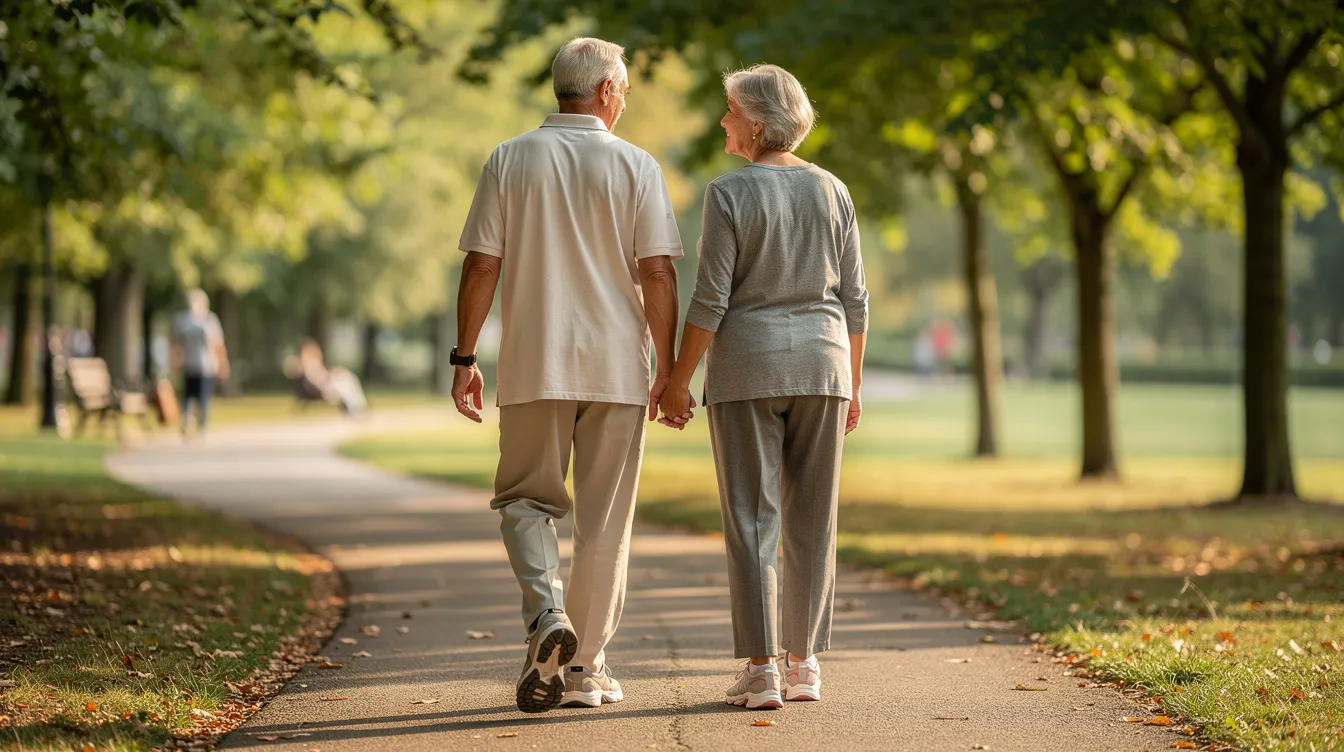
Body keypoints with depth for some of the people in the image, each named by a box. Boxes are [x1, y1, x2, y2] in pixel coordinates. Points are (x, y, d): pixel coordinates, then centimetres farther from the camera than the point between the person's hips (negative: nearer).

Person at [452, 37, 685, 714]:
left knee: (525, 498, 13)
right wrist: (668, 370, 0)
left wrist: (464, 358, 5)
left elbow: (481, 265, -1)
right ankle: (585, 666, 10)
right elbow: (657, 275, -6)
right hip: (616, 366, 0)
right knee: (604, 518, 7)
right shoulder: (636, 166, -1)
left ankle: (545, 613, -12)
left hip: (533, 366, 1)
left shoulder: (509, 160, 3)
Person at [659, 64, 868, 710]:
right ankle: (804, 665, 12)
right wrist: (853, 384, 14)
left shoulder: (729, 194, -8)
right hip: (821, 364, 4)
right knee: (812, 521, 9)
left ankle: (761, 670, -6)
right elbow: (853, 299, 6)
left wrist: (678, 381, -4)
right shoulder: (832, 192, 5)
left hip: (747, 366, -4)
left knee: (752, 520, -1)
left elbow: (710, 299, -11)